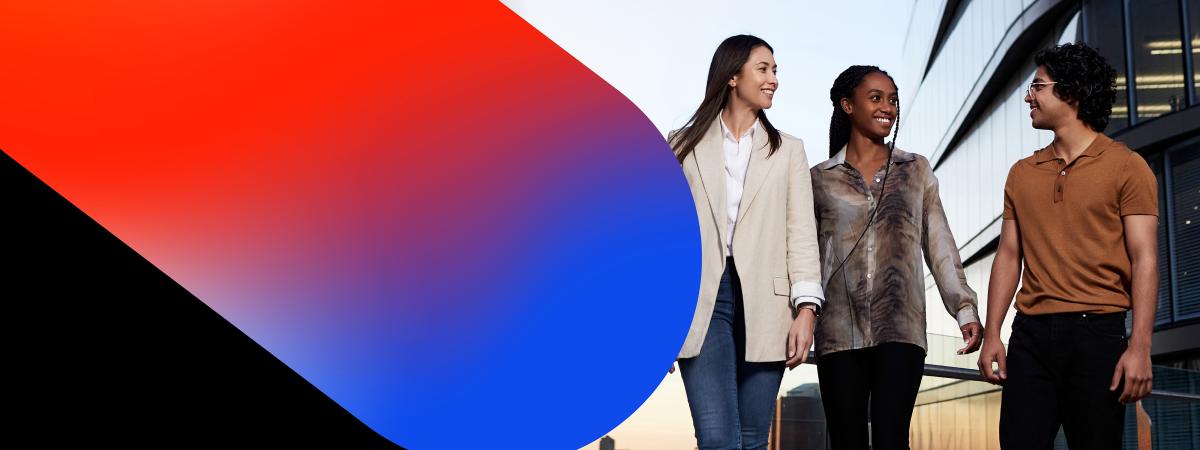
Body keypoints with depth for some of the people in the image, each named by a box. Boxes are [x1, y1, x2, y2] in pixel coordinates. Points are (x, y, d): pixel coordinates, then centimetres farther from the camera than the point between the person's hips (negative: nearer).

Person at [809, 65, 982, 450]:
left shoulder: (916, 170, 11)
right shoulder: (820, 179, 9)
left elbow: (939, 245, 8)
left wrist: (965, 309, -1)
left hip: (900, 330, 0)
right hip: (839, 332, 1)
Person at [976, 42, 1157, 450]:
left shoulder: (1125, 167, 0)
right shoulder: (1022, 173, 13)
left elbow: (1144, 260, -5)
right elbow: (1008, 255, 13)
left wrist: (1140, 347, -13)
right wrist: (992, 334, 4)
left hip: (1096, 330, -4)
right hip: (1030, 334, 4)